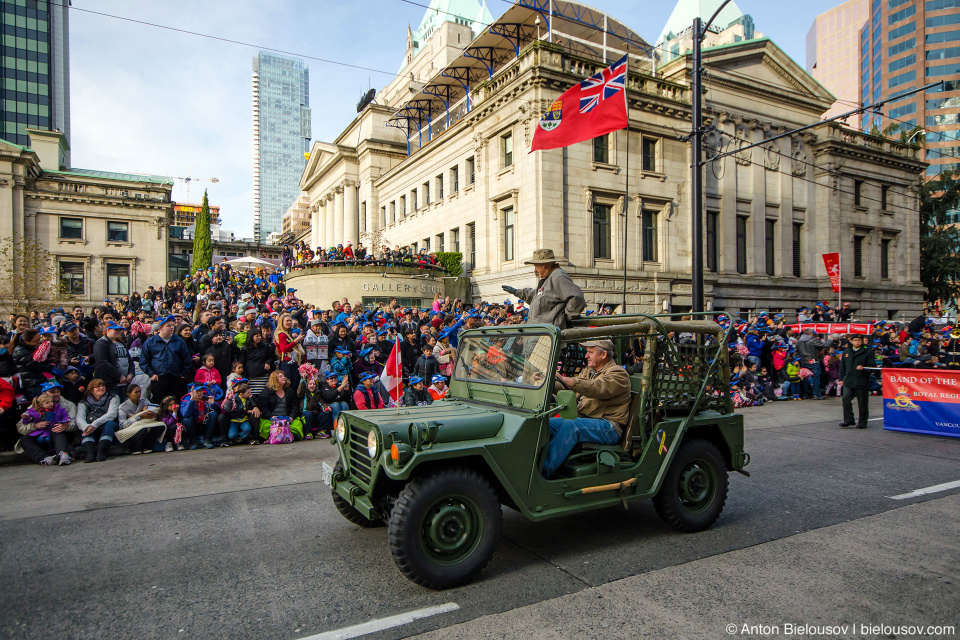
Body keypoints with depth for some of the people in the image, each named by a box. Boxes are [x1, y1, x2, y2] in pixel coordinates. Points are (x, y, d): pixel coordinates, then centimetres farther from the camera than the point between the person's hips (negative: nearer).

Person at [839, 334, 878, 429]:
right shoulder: (846, 352, 14)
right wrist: (841, 378, 13)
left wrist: (863, 368, -20)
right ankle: (849, 421, 2)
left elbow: (872, 366, -1)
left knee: (862, 403, 3)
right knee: (846, 399, -6)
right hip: (848, 381, 3)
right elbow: (842, 366, 18)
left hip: (862, 381, -3)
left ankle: (862, 423, 15)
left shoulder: (868, 352, 1)